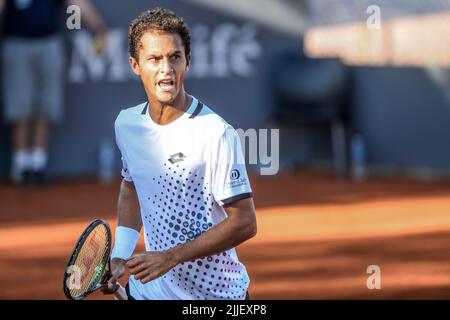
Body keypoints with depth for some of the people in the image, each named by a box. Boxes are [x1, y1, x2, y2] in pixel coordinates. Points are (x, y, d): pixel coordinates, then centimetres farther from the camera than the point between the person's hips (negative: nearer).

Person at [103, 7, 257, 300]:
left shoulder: (216, 134, -20)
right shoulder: (126, 124, -1)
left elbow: (244, 223, -19)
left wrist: (171, 257, -23)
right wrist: (119, 257, 3)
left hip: (214, 291, -5)